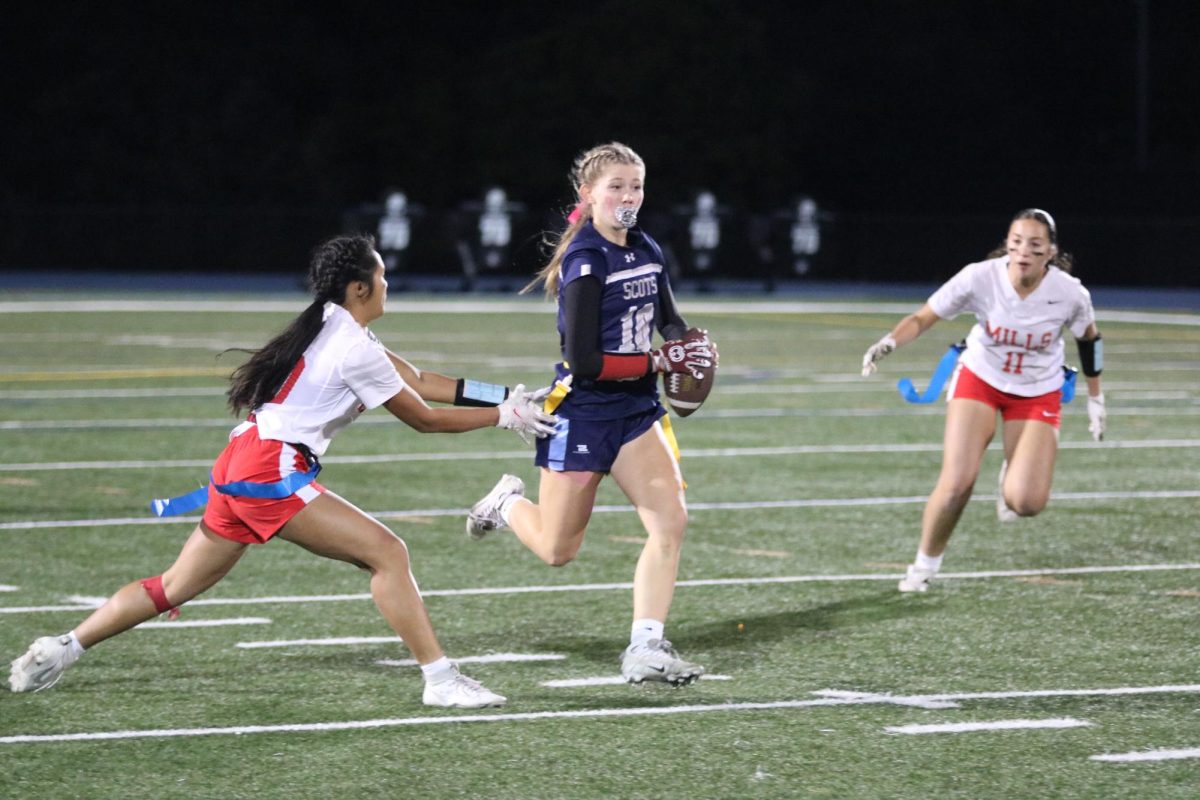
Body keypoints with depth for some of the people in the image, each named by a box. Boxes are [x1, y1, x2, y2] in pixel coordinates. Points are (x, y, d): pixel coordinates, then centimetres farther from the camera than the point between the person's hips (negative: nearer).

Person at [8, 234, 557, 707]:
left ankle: (61, 650, 15)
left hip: (239, 467, 10)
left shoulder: (331, 328, 17)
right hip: (271, 473, -10)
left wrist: (503, 397, 9)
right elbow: (424, 420, -4)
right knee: (386, 553, -11)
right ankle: (440, 680, -13)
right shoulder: (356, 351, -12)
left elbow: (420, 382, 15)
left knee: (176, 587, 14)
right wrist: (503, 415, 4)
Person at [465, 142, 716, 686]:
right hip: (582, 413, -7)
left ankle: (645, 650, -9)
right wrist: (659, 362, -21)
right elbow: (584, 362, -24)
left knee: (671, 520, -12)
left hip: (635, 411, 7)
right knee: (557, 550, 7)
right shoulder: (587, 263, -19)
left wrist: (690, 348, -2)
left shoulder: (646, 250, 4)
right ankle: (509, 503, 41)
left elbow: (668, 320, 20)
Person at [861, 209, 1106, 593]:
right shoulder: (979, 278, -25)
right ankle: (924, 565, 8)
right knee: (956, 483, -18)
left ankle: (1013, 474, 24)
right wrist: (888, 343, -37)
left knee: (1027, 502, -16)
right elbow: (921, 319, -17)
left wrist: (1095, 398, 8)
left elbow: (1089, 337, 0)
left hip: (1038, 394, 1)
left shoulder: (1070, 293, -22)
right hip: (979, 380, 0)